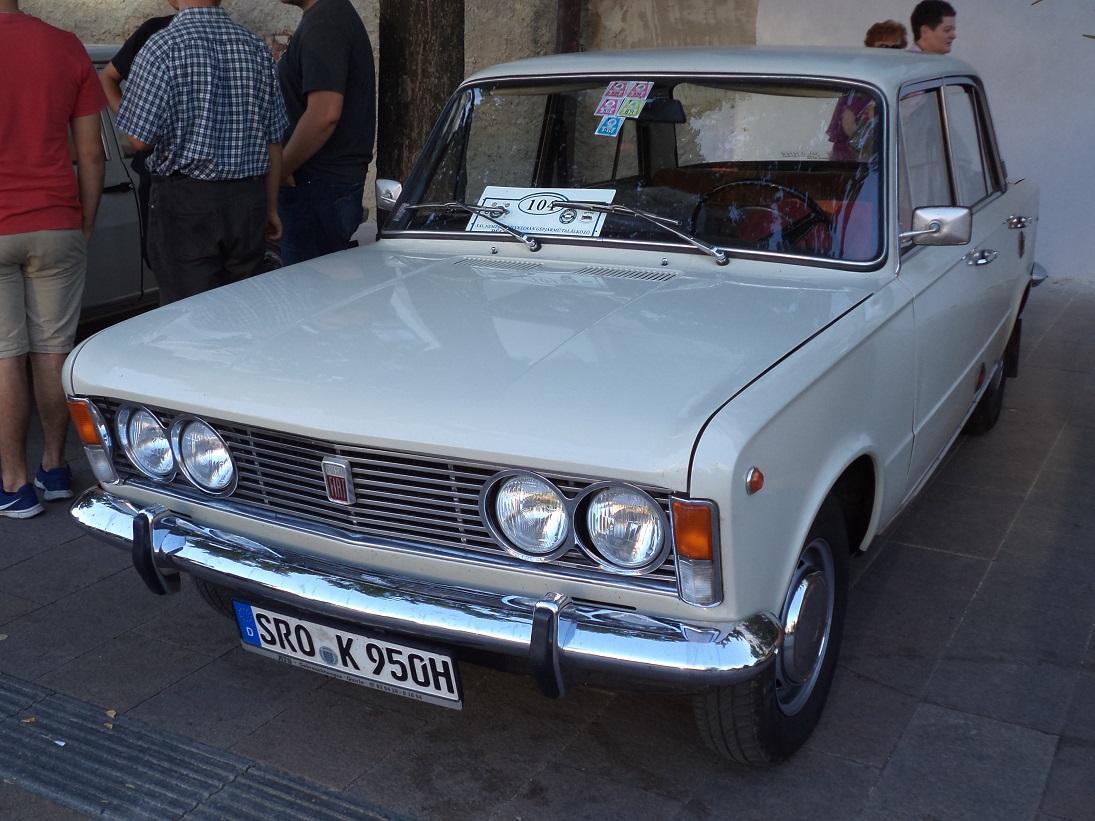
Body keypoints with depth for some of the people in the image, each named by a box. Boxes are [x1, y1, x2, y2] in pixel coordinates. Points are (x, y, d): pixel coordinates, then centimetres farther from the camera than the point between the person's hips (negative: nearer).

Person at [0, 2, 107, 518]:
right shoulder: (67, 48, 1)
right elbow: (91, 155, 2)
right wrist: (86, 224, 11)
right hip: (58, 225, 3)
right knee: (54, 349, 11)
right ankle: (55, 466, 21)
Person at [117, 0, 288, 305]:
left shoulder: (163, 46, -9)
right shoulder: (258, 49, 6)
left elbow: (140, 140, -11)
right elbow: (273, 142, 9)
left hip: (186, 201, -5)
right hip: (249, 202, 5)